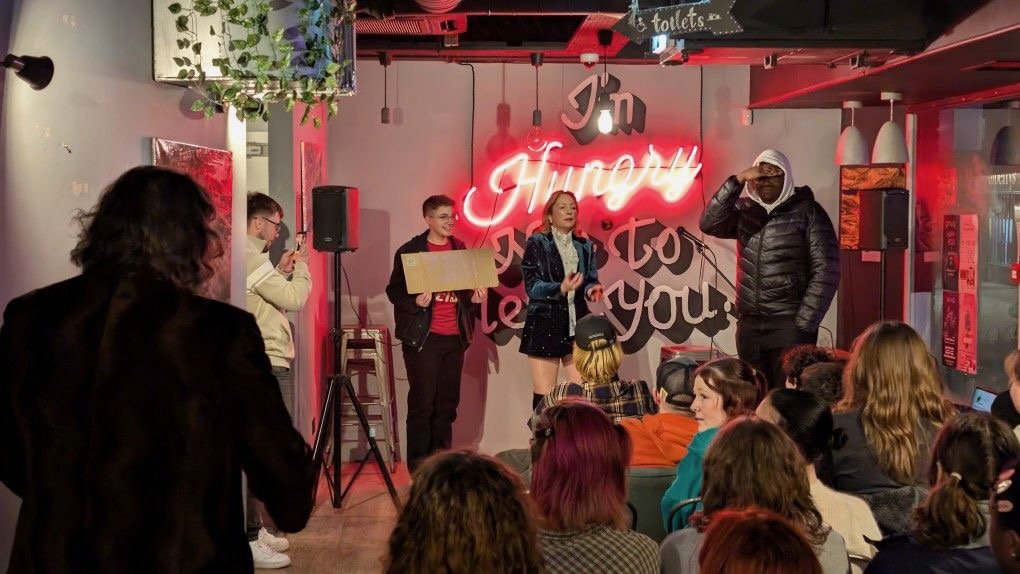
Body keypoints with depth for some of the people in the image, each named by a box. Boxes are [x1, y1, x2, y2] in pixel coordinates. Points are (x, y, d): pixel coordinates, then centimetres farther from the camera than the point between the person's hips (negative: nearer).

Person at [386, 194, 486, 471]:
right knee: (422, 404, -2)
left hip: (455, 336, 5)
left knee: (447, 404, 8)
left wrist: (476, 297, 1)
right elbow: (394, 291, -4)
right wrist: (415, 301, -22)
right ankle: (418, 467, 5)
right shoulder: (409, 251, -2)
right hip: (422, 337, -5)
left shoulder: (461, 250, 13)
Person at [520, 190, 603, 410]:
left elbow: (591, 280, 13)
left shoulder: (584, 246, 12)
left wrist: (592, 289, -10)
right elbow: (531, 286, -9)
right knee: (544, 396, -3)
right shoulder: (537, 243, -2)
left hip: (578, 324, 4)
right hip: (545, 326, -4)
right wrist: (561, 289, -24)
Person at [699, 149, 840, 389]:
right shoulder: (745, 209, 10)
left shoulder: (807, 212, -4)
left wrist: (803, 324, -12)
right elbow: (710, 224, -7)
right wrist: (737, 180, -13)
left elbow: (826, 271, -8)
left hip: (789, 324, -5)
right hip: (749, 324, 5)